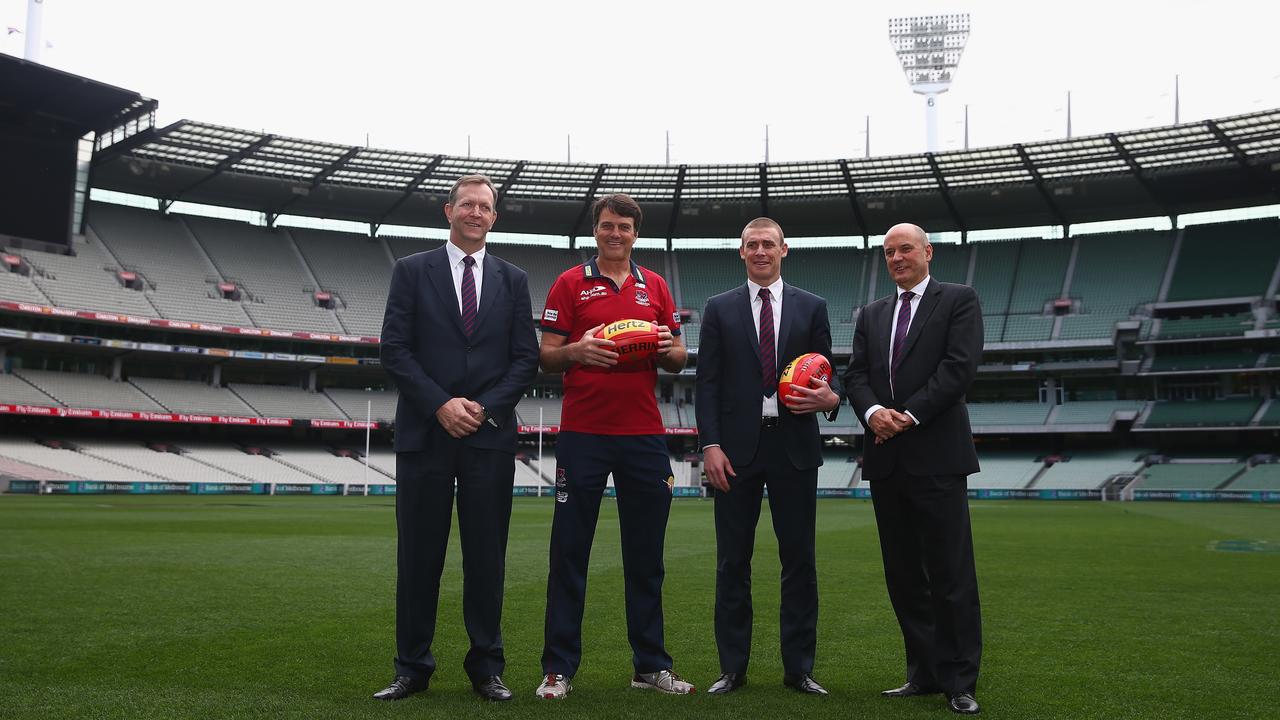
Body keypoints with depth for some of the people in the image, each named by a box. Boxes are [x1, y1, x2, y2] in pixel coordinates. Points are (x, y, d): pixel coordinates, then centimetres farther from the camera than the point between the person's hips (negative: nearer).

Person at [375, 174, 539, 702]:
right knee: (418, 555, 4)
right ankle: (412, 668, 15)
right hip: (425, 433, -1)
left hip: (490, 435, 1)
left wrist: (485, 407, -8)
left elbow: (526, 358, 6)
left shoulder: (513, 280, 11)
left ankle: (486, 668, 16)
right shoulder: (411, 271, 7)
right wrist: (441, 404, -12)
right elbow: (394, 349, -1)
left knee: (487, 556, 5)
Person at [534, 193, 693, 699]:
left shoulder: (655, 287, 14)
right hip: (582, 433, -3)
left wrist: (668, 349, -8)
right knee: (569, 551, 1)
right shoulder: (570, 284, 5)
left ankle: (651, 665, 18)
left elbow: (677, 361, 15)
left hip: (644, 434, 3)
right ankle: (558, 668, 11)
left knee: (646, 554, 8)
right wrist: (577, 350, -19)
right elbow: (546, 357, 2)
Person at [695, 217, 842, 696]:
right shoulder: (720, 309, 7)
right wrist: (710, 445, -7)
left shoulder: (812, 307, 9)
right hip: (737, 447, 0)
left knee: (799, 560, 5)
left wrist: (831, 397, -15)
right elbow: (707, 383, 2)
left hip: (793, 446, 1)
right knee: (732, 562, 5)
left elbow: (826, 372, 8)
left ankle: (799, 668, 16)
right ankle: (732, 668, 14)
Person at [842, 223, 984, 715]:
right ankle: (925, 672, 19)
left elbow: (961, 366, -9)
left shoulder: (959, 300, 3)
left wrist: (910, 415, -14)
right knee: (903, 574, 9)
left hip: (937, 456, -5)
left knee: (951, 574, -3)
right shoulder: (872, 314, 18)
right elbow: (856, 375, 9)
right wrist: (872, 411, -11)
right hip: (886, 458, 6)